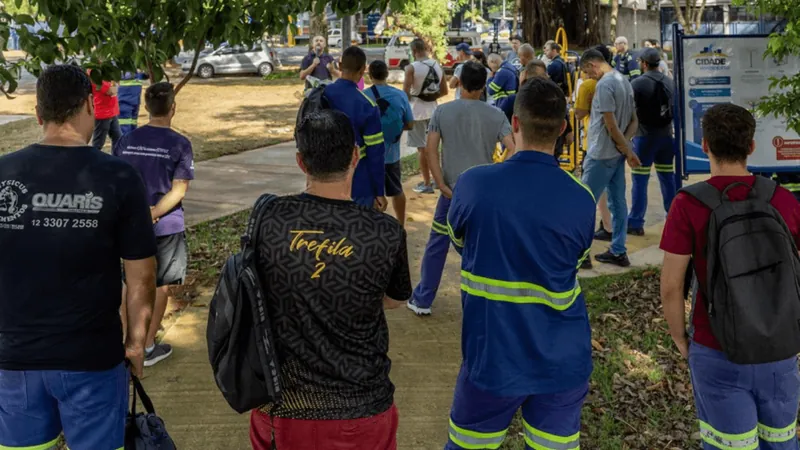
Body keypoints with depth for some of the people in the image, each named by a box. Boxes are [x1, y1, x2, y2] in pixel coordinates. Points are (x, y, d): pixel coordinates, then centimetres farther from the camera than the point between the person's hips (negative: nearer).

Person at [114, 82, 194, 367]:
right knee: (160, 286, 10)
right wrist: (154, 213, -18)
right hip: (166, 226, -4)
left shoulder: (126, 141, 1)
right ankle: (148, 347, 17)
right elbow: (179, 190, -17)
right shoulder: (179, 144, -12)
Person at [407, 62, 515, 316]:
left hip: (453, 190, 0)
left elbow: (430, 150, -8)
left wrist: (442, 186, -7)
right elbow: (513, 151, -9)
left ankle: (422, 301, 19)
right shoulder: (496, 115, -2)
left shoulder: (443, 111, -2)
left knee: (437, 246, 12)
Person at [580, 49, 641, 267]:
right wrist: (626, 146, -2)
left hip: (602, 153, -9)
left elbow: (611, 124, -20)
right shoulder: (624, 81, 12)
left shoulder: (604, 85, -17)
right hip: (617, 153, 9)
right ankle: (618, 251, 17)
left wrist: (628, 151, -13)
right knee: (618, 202, 11)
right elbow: (634, 121, 12)